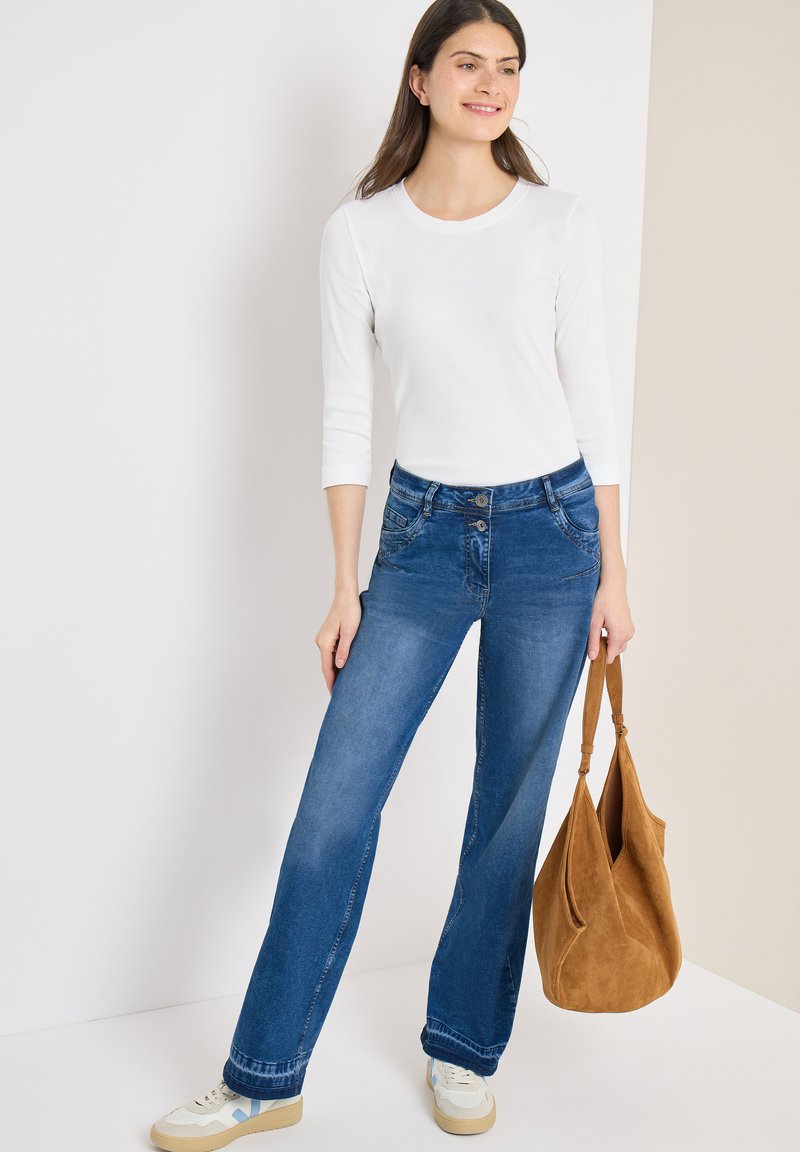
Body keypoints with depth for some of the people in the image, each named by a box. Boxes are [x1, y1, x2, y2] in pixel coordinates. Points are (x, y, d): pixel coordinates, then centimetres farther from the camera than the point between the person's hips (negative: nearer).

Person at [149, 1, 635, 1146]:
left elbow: (594, 401, 1)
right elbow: (346, 417, 0)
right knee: (337, 800, 0)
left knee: (511, 803, 8)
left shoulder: (560, 221, -1)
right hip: (423, 532, 0)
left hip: (550, 529, 0)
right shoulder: (360, 232, -1)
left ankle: (463, 1049, 29)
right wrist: (347, 586, -1)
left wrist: (612, 571, 0)